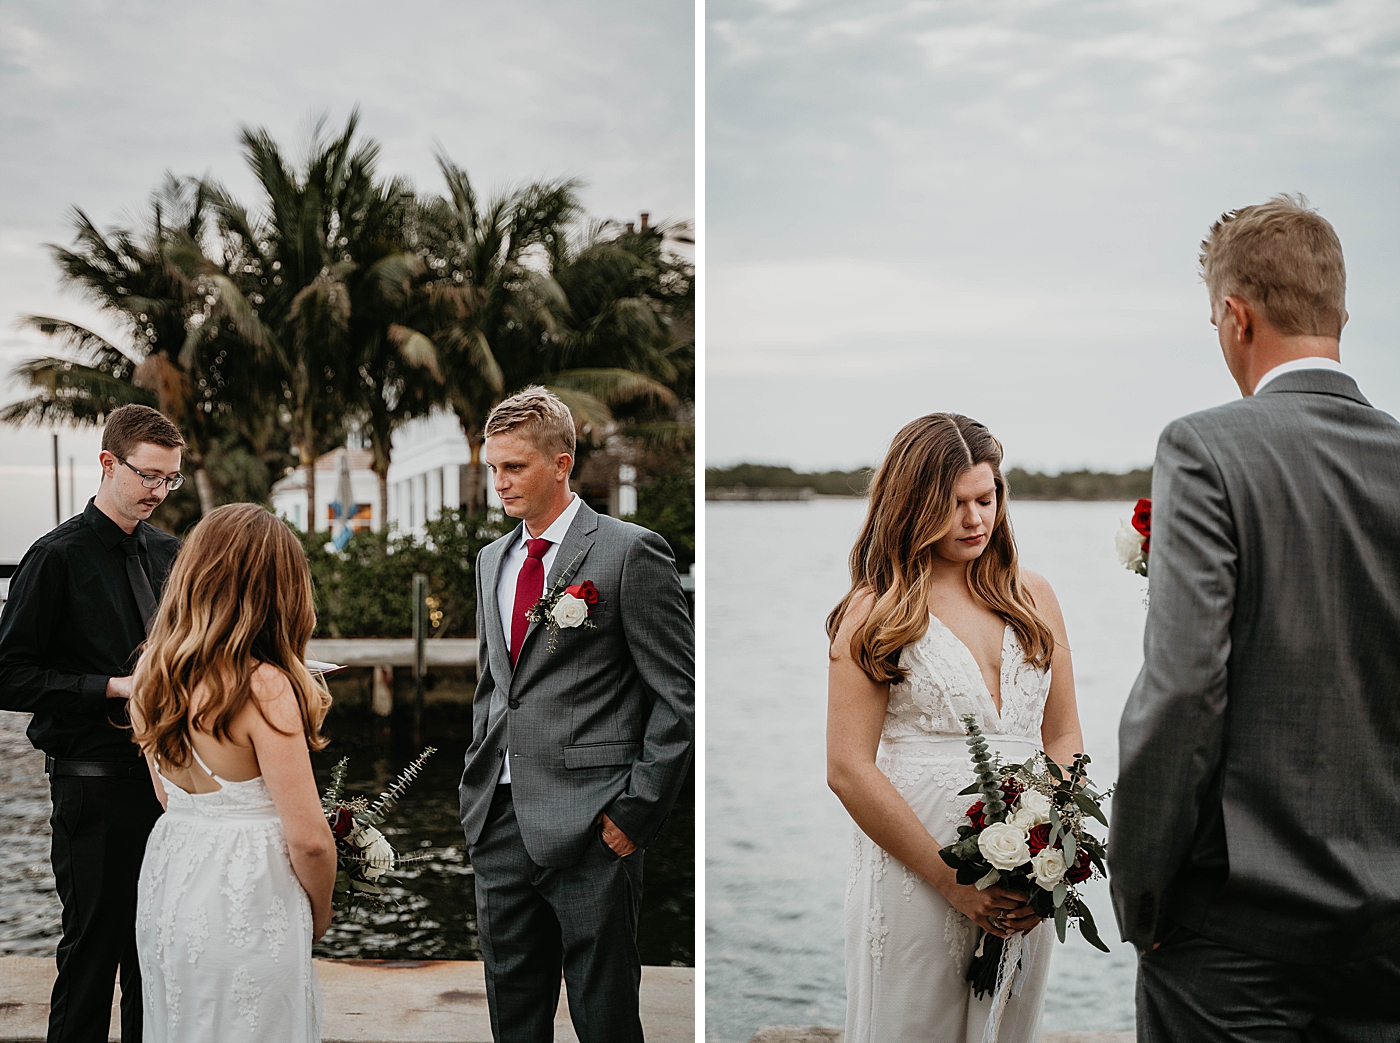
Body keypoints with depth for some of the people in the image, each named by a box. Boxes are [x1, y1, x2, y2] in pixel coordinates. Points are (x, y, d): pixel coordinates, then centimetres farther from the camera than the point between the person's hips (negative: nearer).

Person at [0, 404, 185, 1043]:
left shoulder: (168, 553, 10)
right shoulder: (57, 557, -9)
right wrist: (110, 689, -18)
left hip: (164, 773, 6)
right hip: (95, 781, -6)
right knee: (94, 944, 1)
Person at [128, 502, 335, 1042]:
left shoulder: (151, 674, 1)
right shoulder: (265, 687, -21)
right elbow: (309, 838, -18)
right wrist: (320, 912, -1)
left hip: (167, 882, 7)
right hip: (246, 904, -7)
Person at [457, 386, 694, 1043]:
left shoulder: (631, 552, -8)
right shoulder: (492, 560, 15)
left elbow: (679, 695, -9)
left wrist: (638, 810, -13)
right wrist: (478, 786, 14)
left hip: (590, 827, -6)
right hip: (500, 822, 7)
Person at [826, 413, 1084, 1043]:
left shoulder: (1032, 598, 11)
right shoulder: (876, 612, -3)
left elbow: (1063, 738, 11)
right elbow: (848, 770, -9)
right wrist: (953, 880, -13)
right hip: (912, 873, -4)